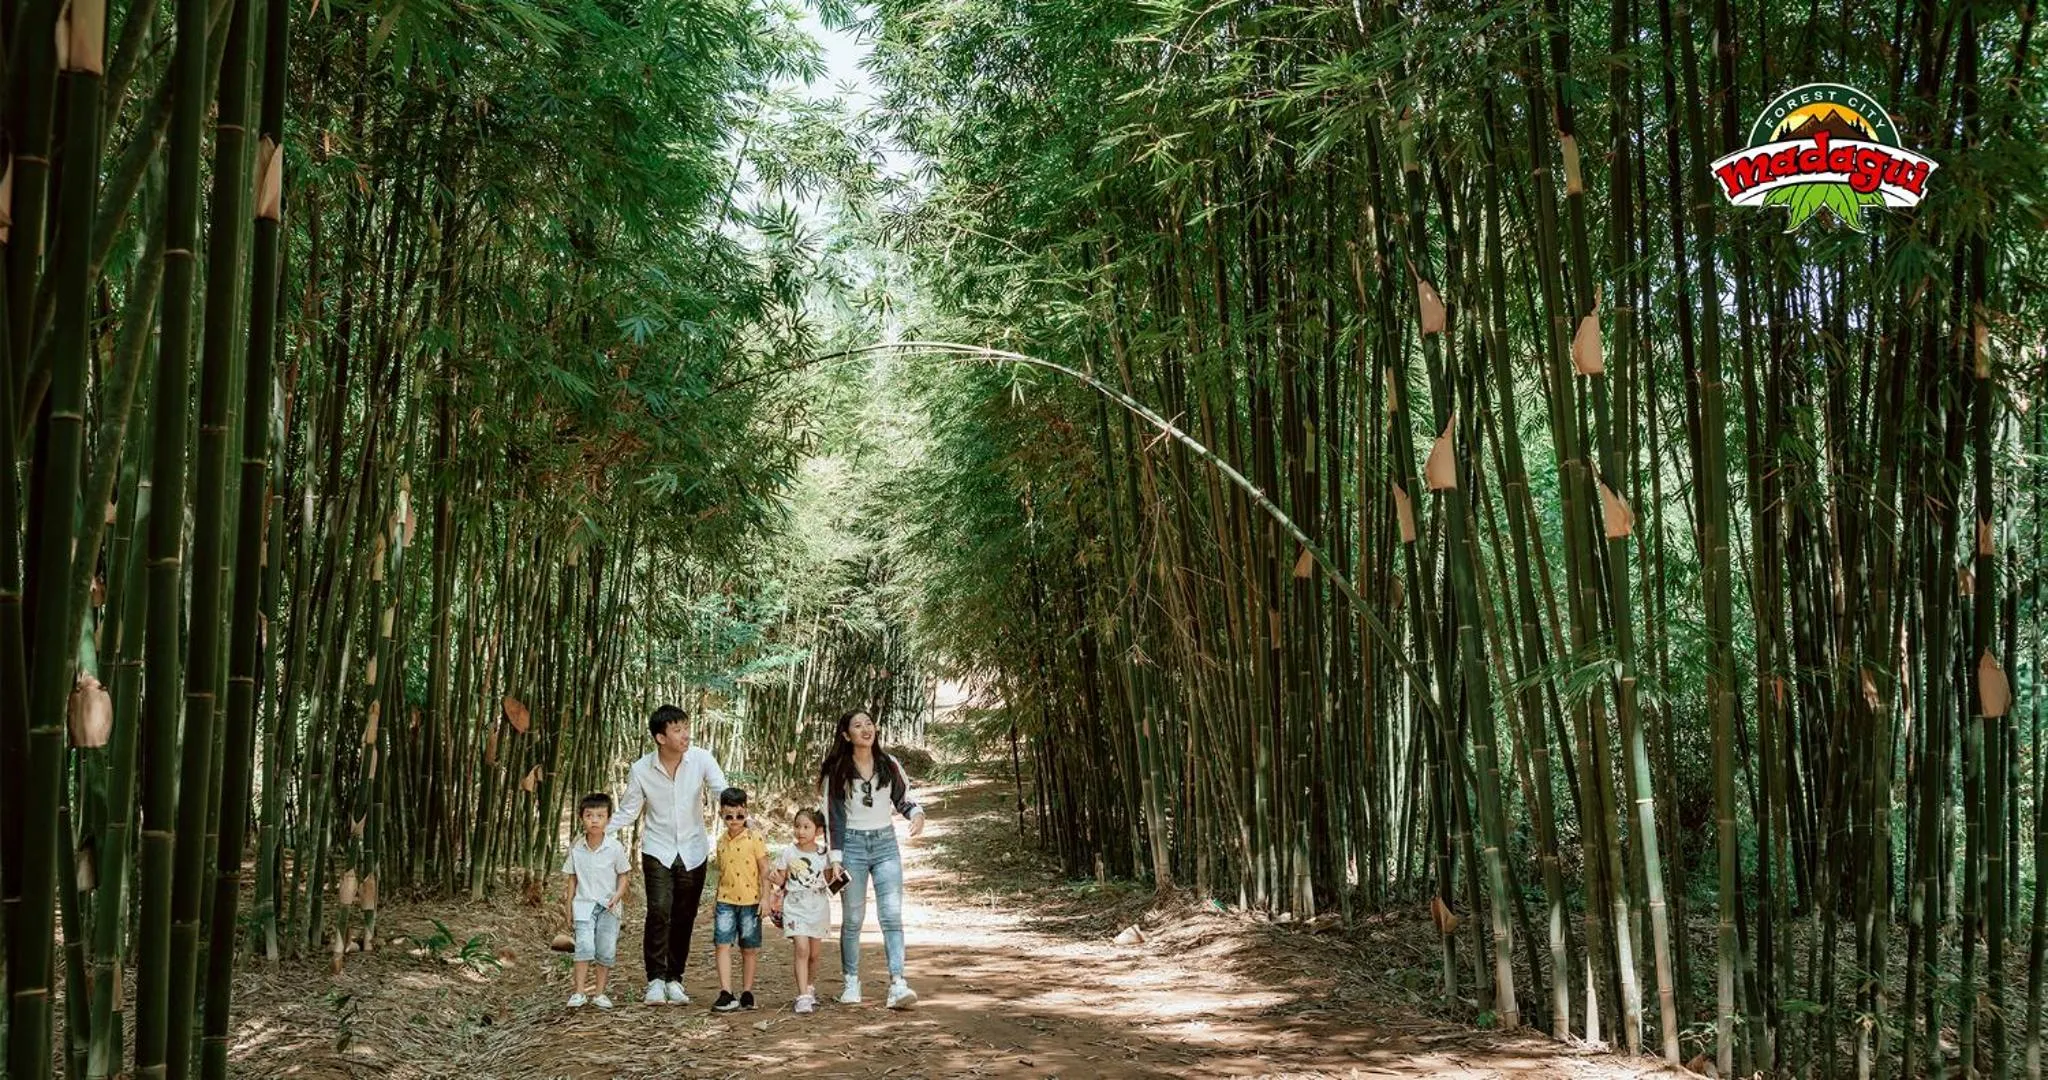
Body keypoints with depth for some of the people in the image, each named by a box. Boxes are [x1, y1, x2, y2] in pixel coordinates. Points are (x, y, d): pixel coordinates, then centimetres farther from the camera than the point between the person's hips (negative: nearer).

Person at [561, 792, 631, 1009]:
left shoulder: (614, 847, -6)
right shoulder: (576, 847, 0)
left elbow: (624, 875, 2)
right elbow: (572, 878, 9)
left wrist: (618, 895, -14)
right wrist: (569, 906, 9)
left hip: (608, 906, 0)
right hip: (584, 904, 0)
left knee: (607, 951, 2)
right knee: (585, 946, -15)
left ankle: (599, 993, 14)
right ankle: (578, 992, -11)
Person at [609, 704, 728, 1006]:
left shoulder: (701, 760, -9)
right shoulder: (641, 770, -8)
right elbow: (628, 812, 2)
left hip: (693, 851, 1)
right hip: (658, 851, -1)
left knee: (684, 917, 7)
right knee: (659, 911, -16)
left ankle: (674, 979, 21)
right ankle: (655, 979, -7)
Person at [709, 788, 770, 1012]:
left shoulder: (754, 839, -5)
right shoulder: (721, 842, 9)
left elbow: (764, 870, -3)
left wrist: (765, 898, -9)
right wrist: (716, 902, 18)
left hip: (749, 901, -3)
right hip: (726, 901, 3)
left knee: (749, 949, 6)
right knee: (722, 945, -8)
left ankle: (747, 992, 17)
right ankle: (726, 994, -9)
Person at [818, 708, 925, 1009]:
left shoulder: (889, 765, 5)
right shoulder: (836, 771, -1)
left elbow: (903, 799, 15)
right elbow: (833, 816, -1)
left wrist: (917, 813, -8)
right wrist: (835, 858, -7)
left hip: (885, 843, 2)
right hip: (852, 844, -1)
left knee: (892, 915, -10)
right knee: (852, 918, 4)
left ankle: (897, 984, -16)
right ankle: (851, 982, 19)